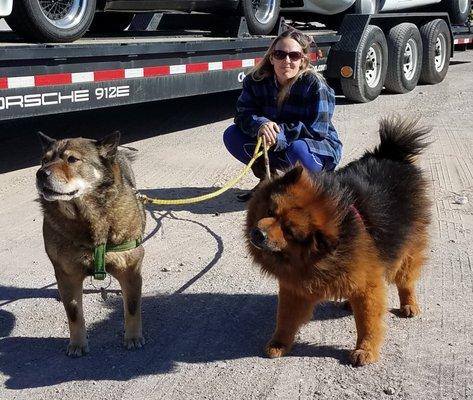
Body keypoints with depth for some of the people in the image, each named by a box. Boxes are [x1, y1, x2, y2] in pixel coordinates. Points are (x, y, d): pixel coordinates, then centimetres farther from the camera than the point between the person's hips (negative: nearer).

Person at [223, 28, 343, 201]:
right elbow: (243, 114, -13)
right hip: (275, 146, 5)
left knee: (298, 150, -40)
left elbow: (317, 129, -27)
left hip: (319, 147, -4)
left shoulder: (315, 85, -23)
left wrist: (280, 133, -37)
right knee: (231, 136, -13)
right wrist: (260, 125, -36)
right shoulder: (257, 80, -10)